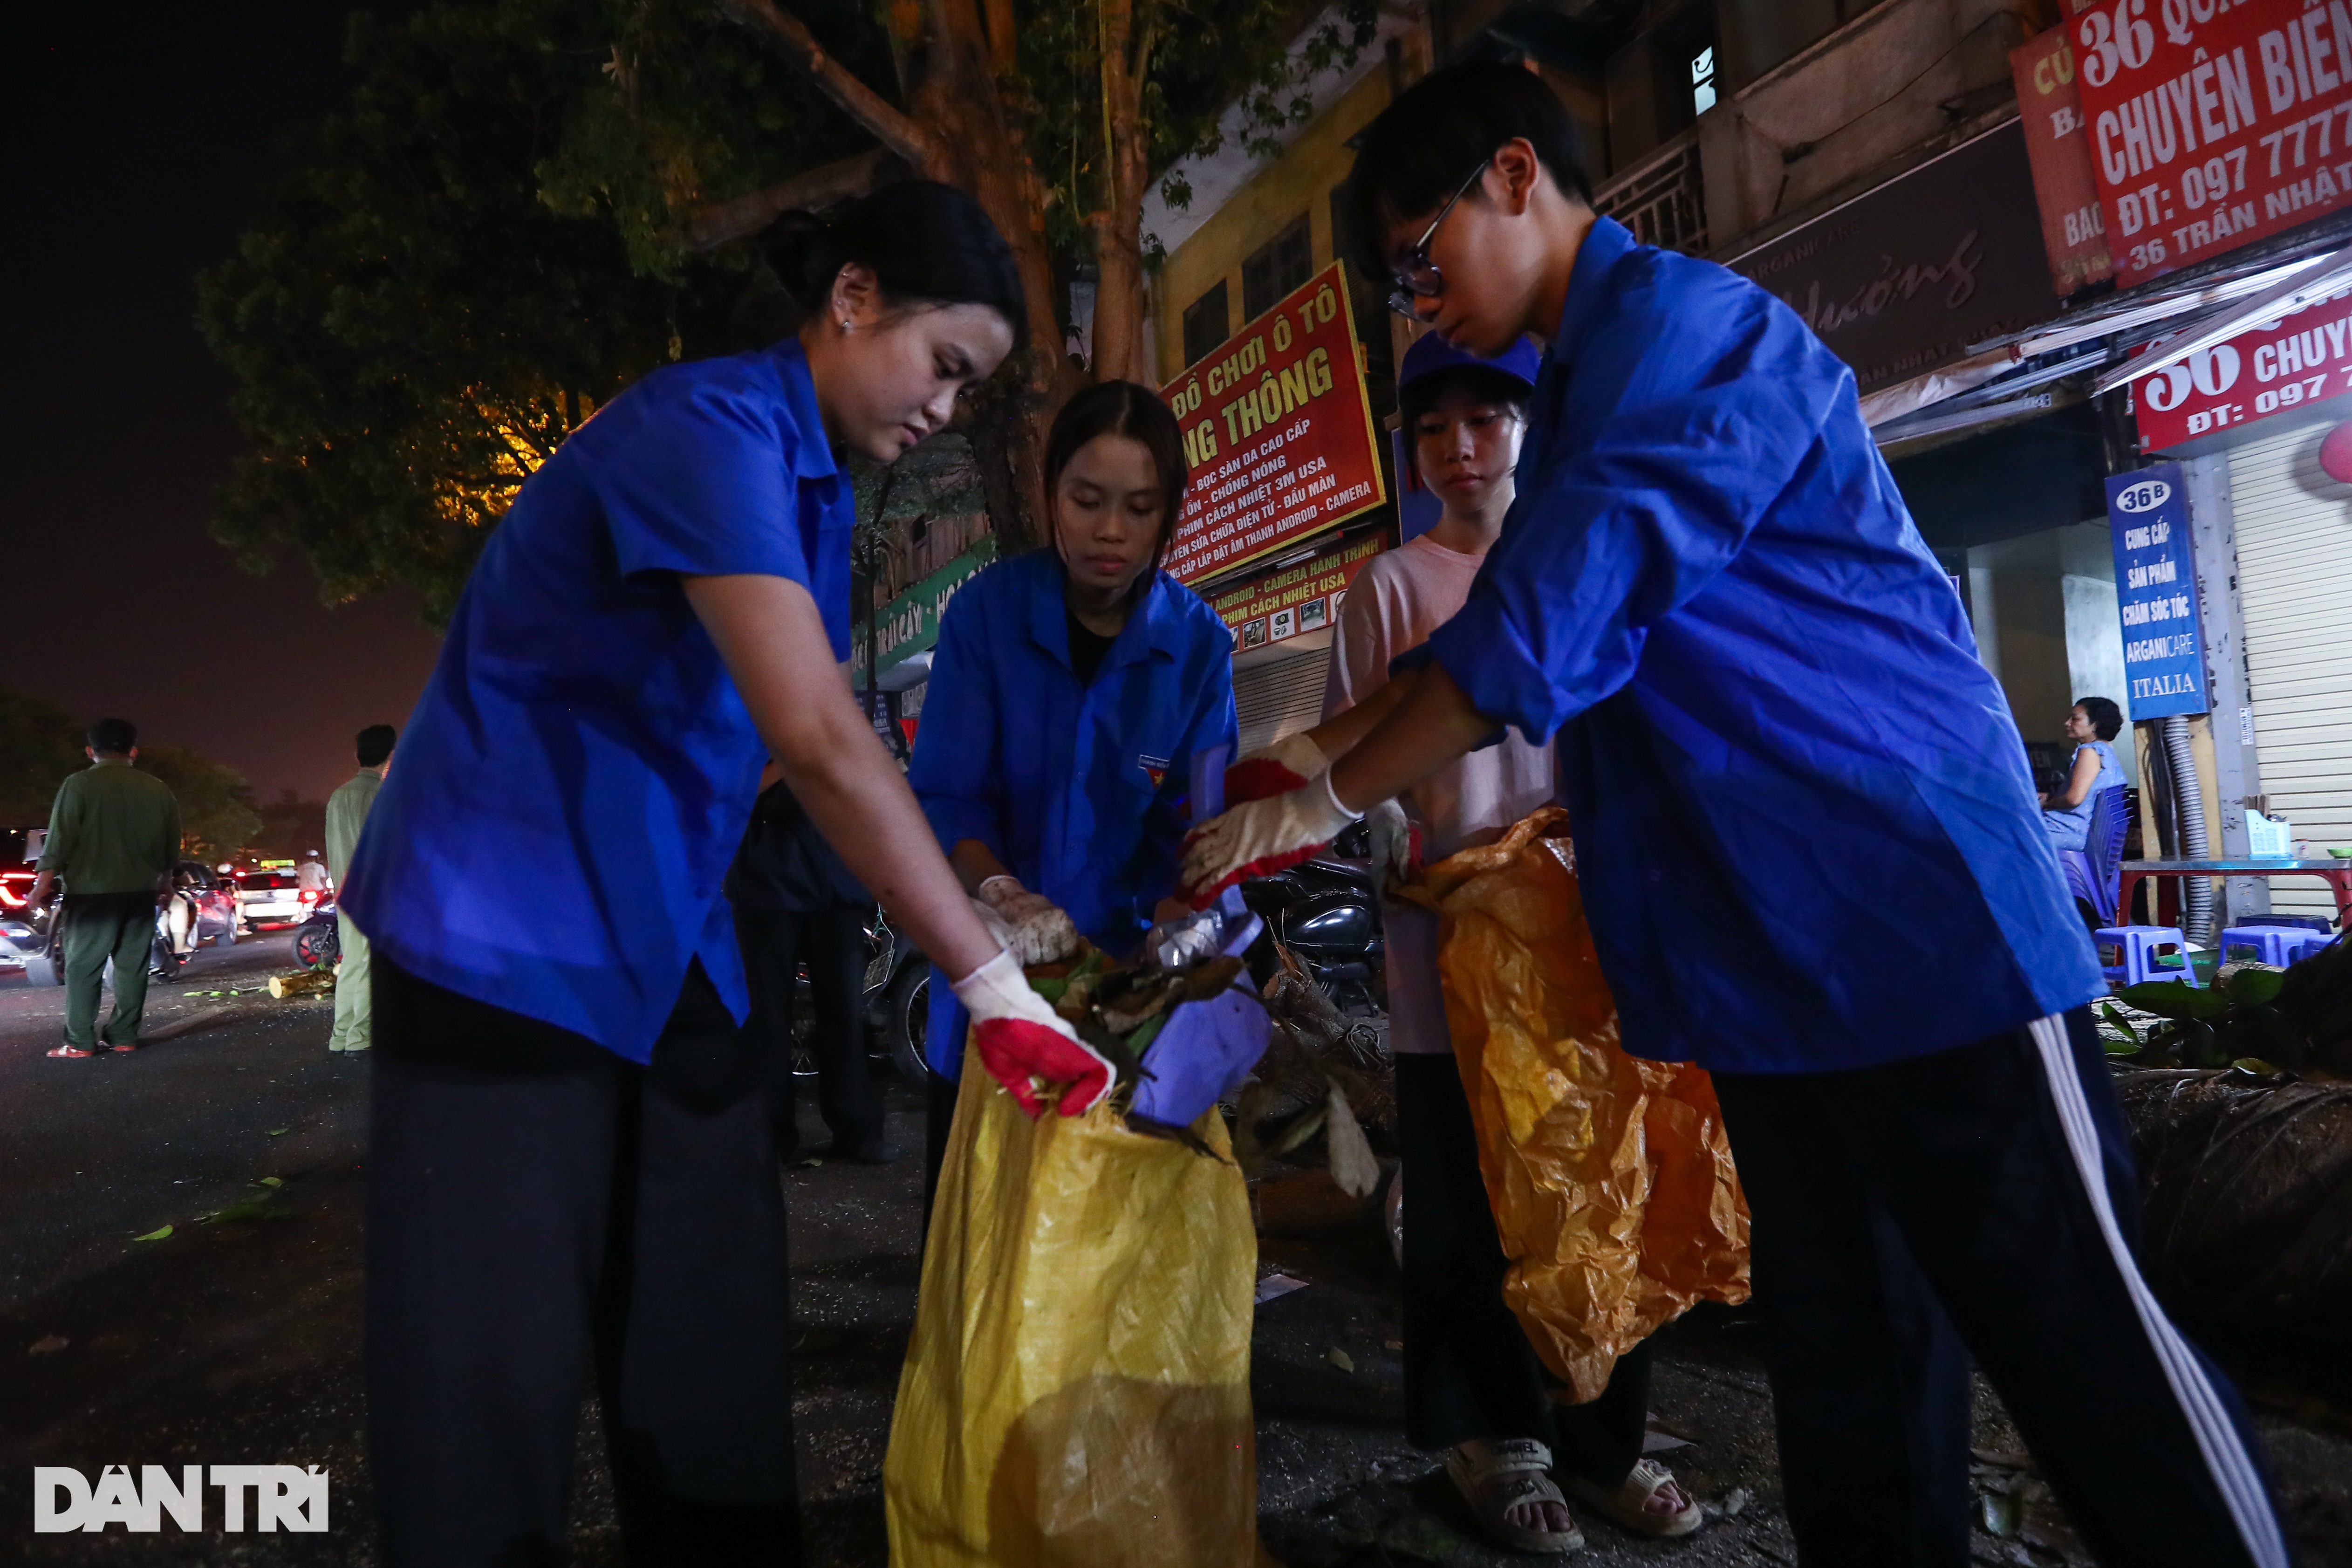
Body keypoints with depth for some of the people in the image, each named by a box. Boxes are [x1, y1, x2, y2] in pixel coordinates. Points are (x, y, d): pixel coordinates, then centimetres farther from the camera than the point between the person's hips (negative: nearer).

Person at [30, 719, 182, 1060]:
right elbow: (171, 846, 16)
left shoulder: (79, 784, -7)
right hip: (141, 892, 4)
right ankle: (124, 1037, 8)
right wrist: (164, 882, 29)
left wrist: (43, 884, -5)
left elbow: (60, 840, -11)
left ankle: (80, 1043, -1)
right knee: (132, 967, 7)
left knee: (83, 968, 0)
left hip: (93, 892, -4)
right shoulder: (158, 789, 8)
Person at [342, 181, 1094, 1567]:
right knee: (501, 1378, 0)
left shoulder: (816, 487, 12)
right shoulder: (711, 426, -18)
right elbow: (819, 740, -29)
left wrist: (979, 873, 4)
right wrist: (993, 982, -26)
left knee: (714, 1349, 11)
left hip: (669, 945, 9)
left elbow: (829, 749, 14)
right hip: (512, 937, -8)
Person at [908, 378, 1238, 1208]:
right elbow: (945, 795, -11)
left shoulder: (1198, 641, -7)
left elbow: (1189, 824, -9)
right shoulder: (986, 609, -10)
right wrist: (1002, 893, -29)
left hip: (1125, 972, 1)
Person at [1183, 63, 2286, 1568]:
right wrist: (1304, 761, 15)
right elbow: (1485, 649, 23)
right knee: (1842, 1368, 16)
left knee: (2085, 1346, 4)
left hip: (1917, 918, -9)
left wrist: (1319, 806, -12)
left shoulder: (1685, 324, -12)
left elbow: (1544, 631, -22)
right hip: (1768, 951, 9)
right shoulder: (1580, 390, 18)